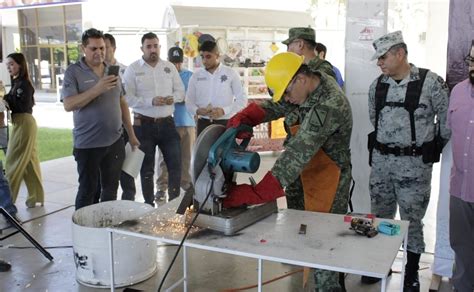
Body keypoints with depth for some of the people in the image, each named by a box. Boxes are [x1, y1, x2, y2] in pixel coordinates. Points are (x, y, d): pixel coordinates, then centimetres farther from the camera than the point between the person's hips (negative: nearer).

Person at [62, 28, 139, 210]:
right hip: (88, 144, -5)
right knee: (87, 191, 6)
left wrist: (131, 134, 11)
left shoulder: (113, 71, 9)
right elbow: (68, 105, -17)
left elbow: (122, 104, 14)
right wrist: (97, 89, -26)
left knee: (111, 189, 15)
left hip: (115, 142, 5)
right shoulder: (73, 72, -7)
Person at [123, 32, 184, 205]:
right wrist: (151, 101, -22)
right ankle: (149, 204, 21)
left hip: (167, 123, 3)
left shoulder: (169, 67, 9)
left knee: (175, 163, 4)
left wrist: (173, 98, -11)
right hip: (144, 125, -3)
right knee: (147, 168, 8)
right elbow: (128, 98, -11)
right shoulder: (133, 69, -3)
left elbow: (181, 91, 11)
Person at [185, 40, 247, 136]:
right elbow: (189, 101, 12)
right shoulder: (196, 75, 8)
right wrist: (197, 110, -11)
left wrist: (224, 110, -15)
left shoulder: (230, 73, 1)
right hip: (203, 123, 2)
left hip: (225, 123, -2)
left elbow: (242, 100, -1)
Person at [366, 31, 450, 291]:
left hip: (414, 164, -5)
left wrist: (435, 148, 5)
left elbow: (446, 121, -3)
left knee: (411, 220, 6)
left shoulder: (431, 82, -11)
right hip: (380, 161, 5)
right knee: (380, 217, 15)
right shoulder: (377, 85, 4)